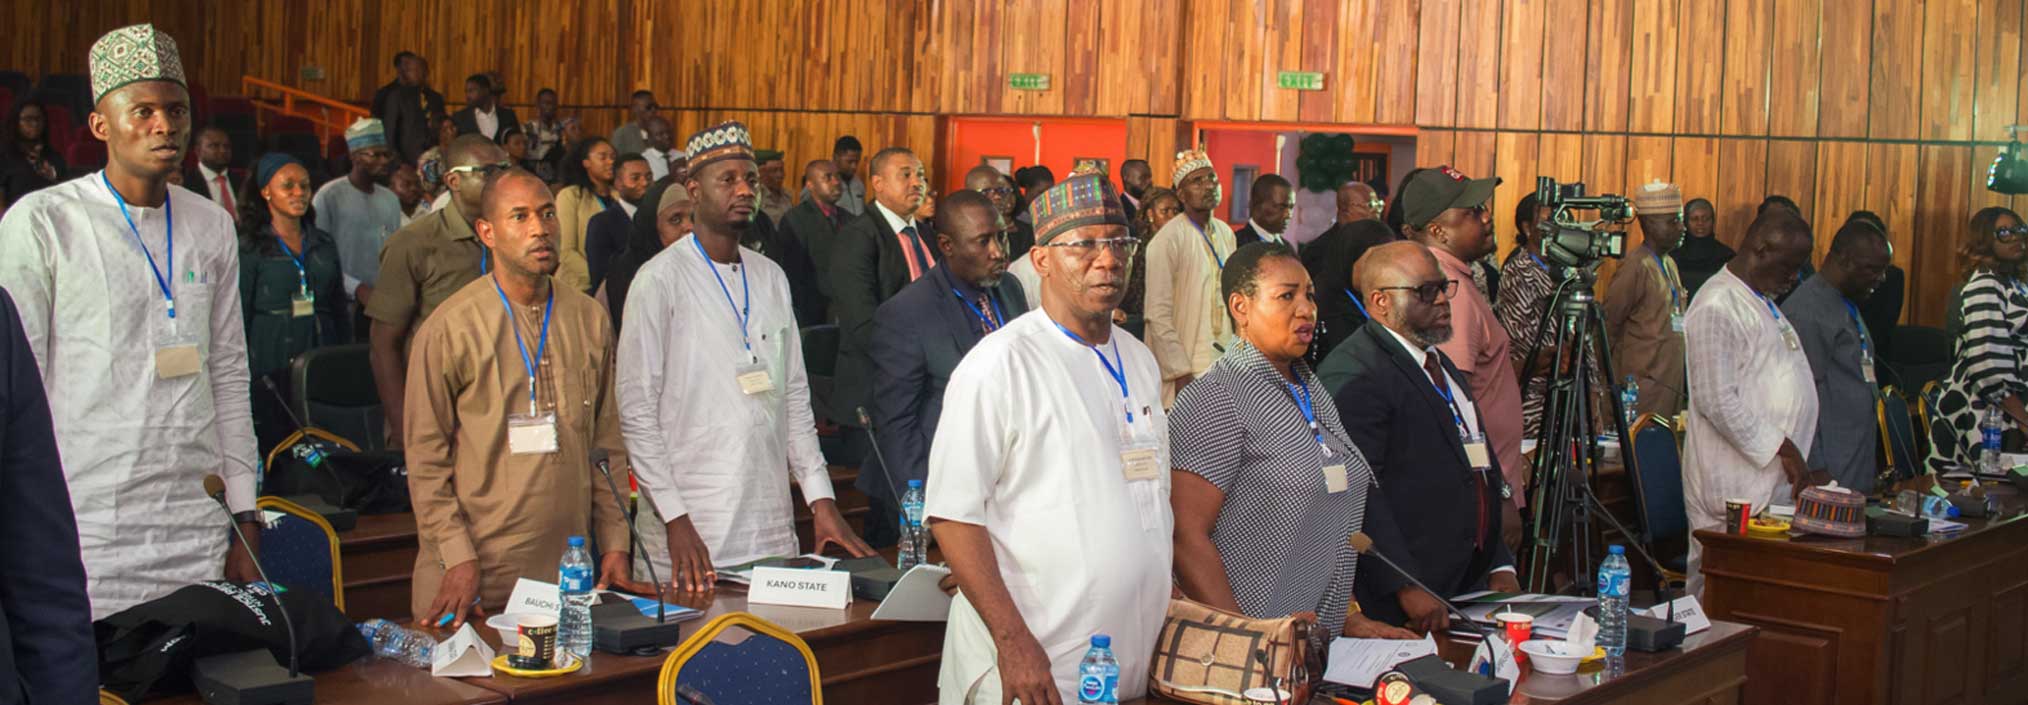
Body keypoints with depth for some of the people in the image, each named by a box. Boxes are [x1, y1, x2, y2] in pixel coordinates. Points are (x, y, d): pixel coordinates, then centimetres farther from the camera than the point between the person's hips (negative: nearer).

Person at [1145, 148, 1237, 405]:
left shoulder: (1225, 233, 11)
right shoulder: (1168, 239, -11)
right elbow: (1158, 315, -14)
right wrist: (1181, 373, -16)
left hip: (1225, 360, 7)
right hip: (1186, 369, -6)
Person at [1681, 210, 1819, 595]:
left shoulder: (1763, 303, 19)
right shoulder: (1717, 307, -13)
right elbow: (1717, 401, -19)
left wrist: (1797, 459, 20)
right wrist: (1782, 449, -15)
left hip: (1771, 481, 9)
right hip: (1735, 489, -9)